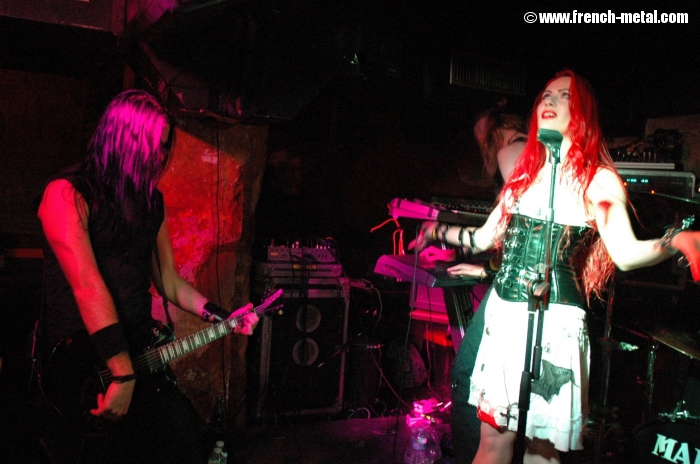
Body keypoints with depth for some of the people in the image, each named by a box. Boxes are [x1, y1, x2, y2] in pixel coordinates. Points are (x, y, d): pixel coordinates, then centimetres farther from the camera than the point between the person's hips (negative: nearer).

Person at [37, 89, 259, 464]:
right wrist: (121, 373, -24)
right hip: (79, 363, -6)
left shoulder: (150, 200, 12)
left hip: (139, 353, 6)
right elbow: (87, 285, -20)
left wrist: (222, 317, 4)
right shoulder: (67, 193, -10)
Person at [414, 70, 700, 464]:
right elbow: (485, 238, 19)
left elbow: (626, 253, -15)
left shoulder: (598, 179, -3)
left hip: (554, 322, -5)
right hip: (503, 313, 5)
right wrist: (438, 231, 27)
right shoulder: (525, 172, 13)